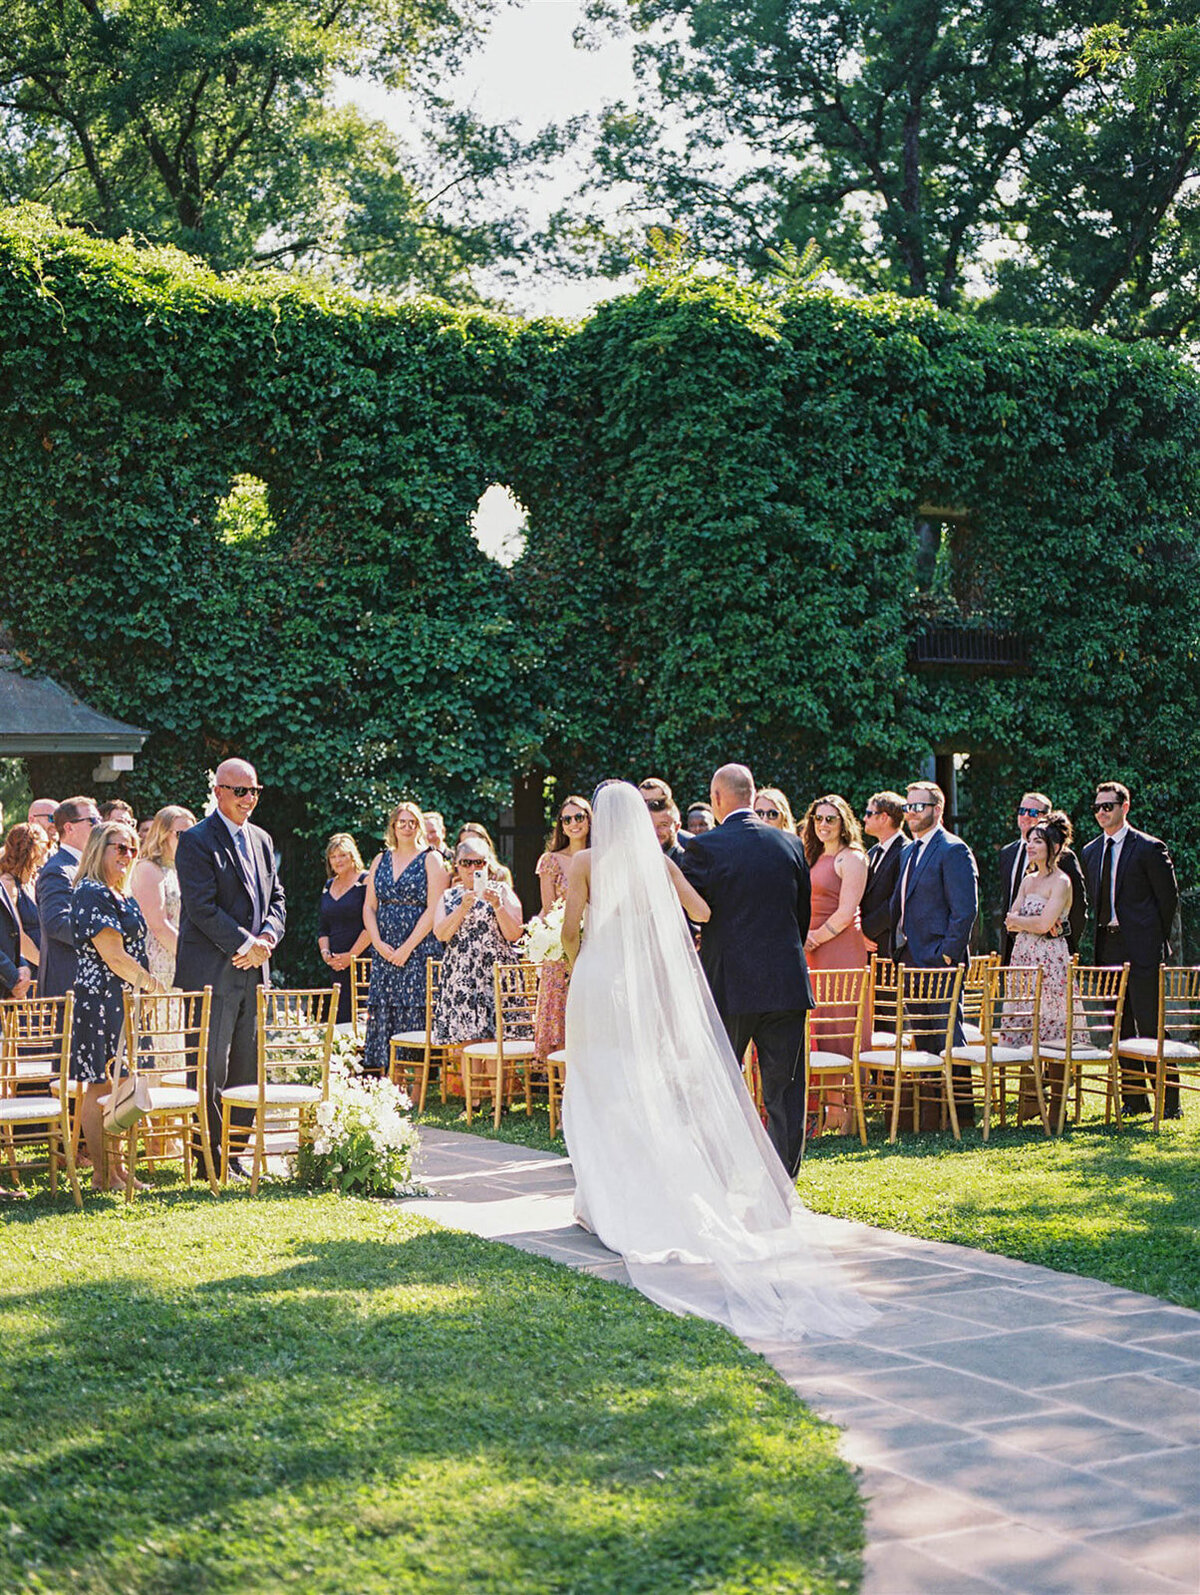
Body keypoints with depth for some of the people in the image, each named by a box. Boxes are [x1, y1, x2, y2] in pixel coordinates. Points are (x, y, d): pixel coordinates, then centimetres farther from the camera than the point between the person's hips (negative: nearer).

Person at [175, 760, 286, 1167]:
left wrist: (267, 937, -2)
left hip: (252, 968, 7)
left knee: (246, 1068, 10)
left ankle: (235, 1154, 17)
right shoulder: (196, 840, -7)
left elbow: (276, 897, 17)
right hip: (211, 972, -7)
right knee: (211, 1068, -4)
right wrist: (246, 944, -14)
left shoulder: (261, 840, 16)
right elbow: (202, 907, -15)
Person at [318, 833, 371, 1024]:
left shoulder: (365, 882, -4)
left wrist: (351, 955, -14)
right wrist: (325, 952, 2)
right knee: (341, 1017, 1)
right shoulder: (329, 886, 18)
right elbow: (322, 927, 20)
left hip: (363, 960, -6)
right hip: (337, 966, 6)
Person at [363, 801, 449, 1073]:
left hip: (419, 951, -5)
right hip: (384, 952, 5)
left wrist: (407, 948, -13)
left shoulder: (431, 859, 0)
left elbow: (433, 910, -8)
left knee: (413, 1013, -9)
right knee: (382, 1013, 1)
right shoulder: (380, 861, 14)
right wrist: (378, 943, -4)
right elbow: (369, 907, 12)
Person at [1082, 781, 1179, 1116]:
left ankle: (1169, 1101, 0)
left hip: (1142, 950, -6)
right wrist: (1099, 939, 9)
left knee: (1151, 1026, -7)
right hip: (1108, 947, 6)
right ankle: (1134, 1099, 16)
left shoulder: (1149, 848, -4)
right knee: (1121, 1028, 8)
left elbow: (1169, 896, -2)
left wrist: (1155, 937, -2)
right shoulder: (1090, 852, 14)